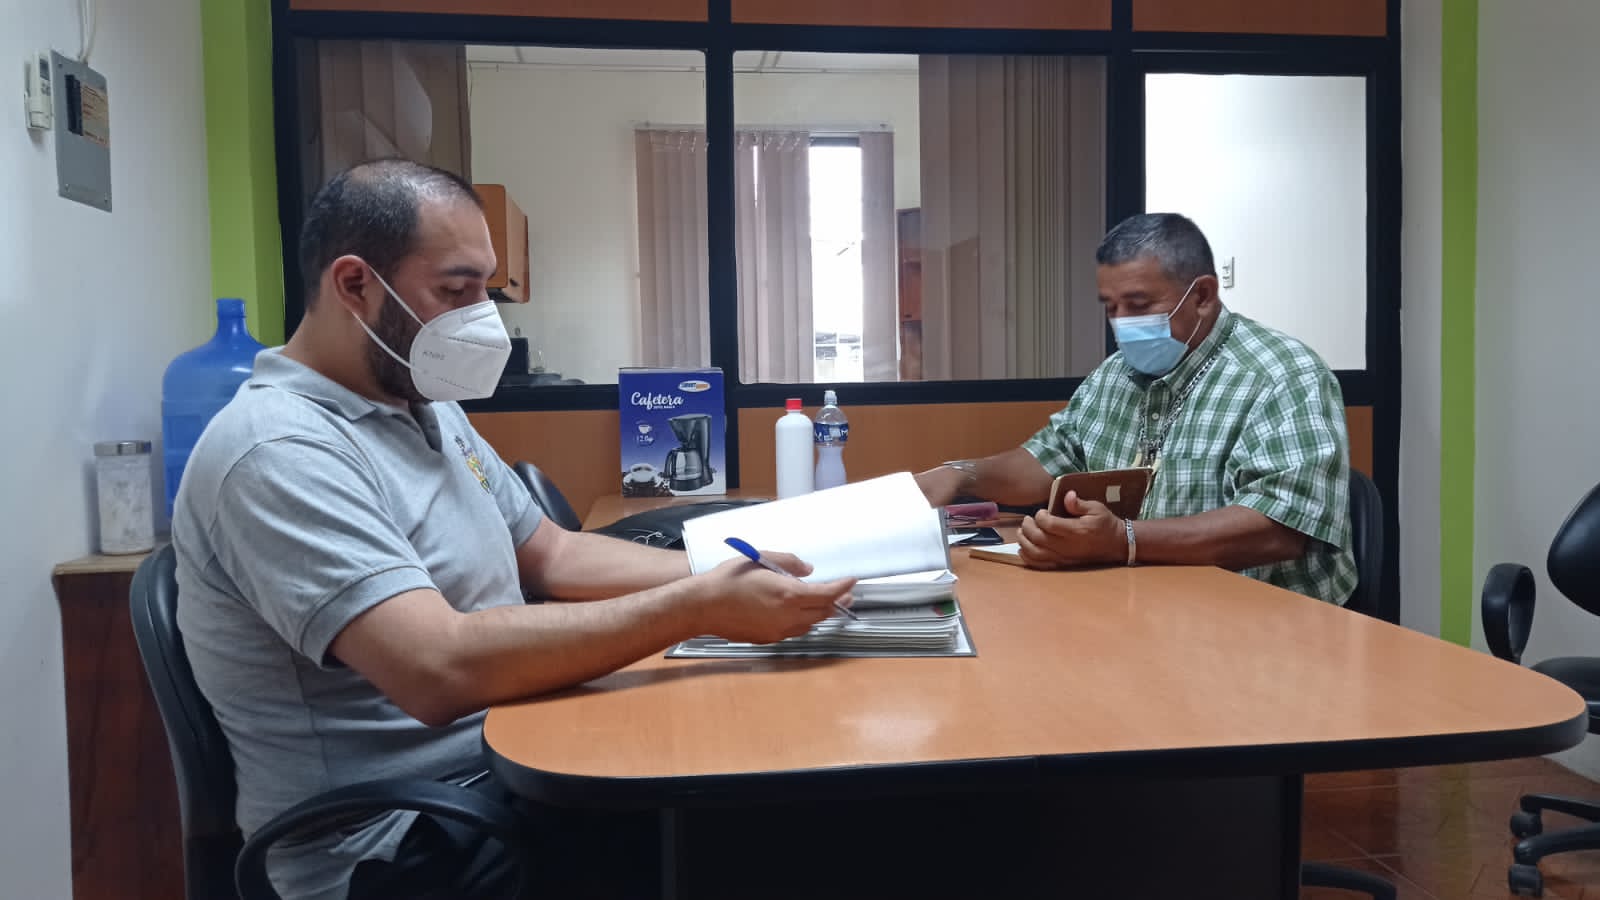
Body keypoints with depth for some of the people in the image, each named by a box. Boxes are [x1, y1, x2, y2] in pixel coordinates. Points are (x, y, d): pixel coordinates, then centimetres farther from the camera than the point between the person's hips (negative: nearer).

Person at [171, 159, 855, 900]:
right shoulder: (277, 451, -21)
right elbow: (439, 670, -32)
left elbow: (552, 555, 13)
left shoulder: (426, 408, 9)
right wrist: (697, 608, -28)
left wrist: (721, 572, -2)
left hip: (506, 763, 8)